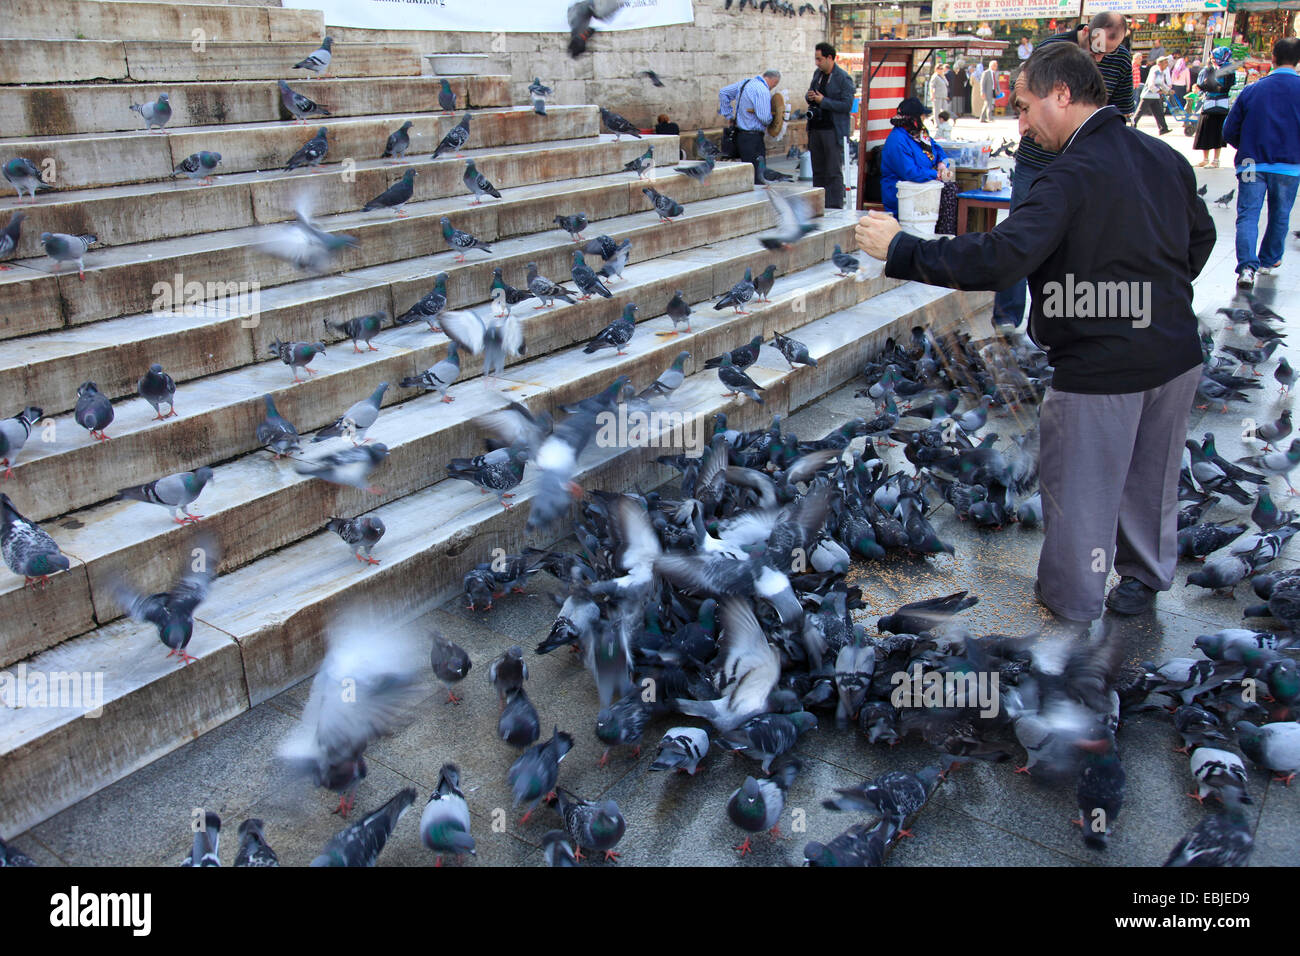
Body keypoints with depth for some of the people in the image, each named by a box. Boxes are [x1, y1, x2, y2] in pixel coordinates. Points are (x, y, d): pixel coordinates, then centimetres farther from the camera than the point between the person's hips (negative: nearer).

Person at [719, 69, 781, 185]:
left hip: (740, 133, 9)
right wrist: (772, 117, 1)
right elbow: (764, 118, -23)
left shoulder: (745, 83, 11)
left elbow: (723, 92, 20)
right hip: (753, 137, -9)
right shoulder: (763, 91, -16)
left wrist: (729, 115, 17)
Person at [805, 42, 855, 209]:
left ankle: (835, 208, -3)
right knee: (818, 171, 12)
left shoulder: (843, 78, -9)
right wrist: (809, 96, -1)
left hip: (833, 131, -7)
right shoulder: (817, 73, 13)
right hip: (816, 129, 7)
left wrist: (823, 101, -16)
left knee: (834, 172, -6)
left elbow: (847, 105, -15)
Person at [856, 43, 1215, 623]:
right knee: (1152, 479, 23)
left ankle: (1074, 598, 28)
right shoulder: (1166, 158, 4)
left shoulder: (1072, 177, -22)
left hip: (1101, 367, -8)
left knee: (1080, 488, 11)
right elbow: (1200, 237, 17)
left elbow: (1001, 256, -32)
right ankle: (1143, 581, 41)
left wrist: (900, 249, -26)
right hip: (1177, 355, 8)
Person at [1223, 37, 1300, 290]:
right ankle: (1269, 261, 30)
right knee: (1279, 216, 17)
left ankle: (1247, 267, -20)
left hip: (1252, 164, -1)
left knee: (1248, 215, -3)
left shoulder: (1252, 90, 0)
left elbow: (1229, 131, 3)